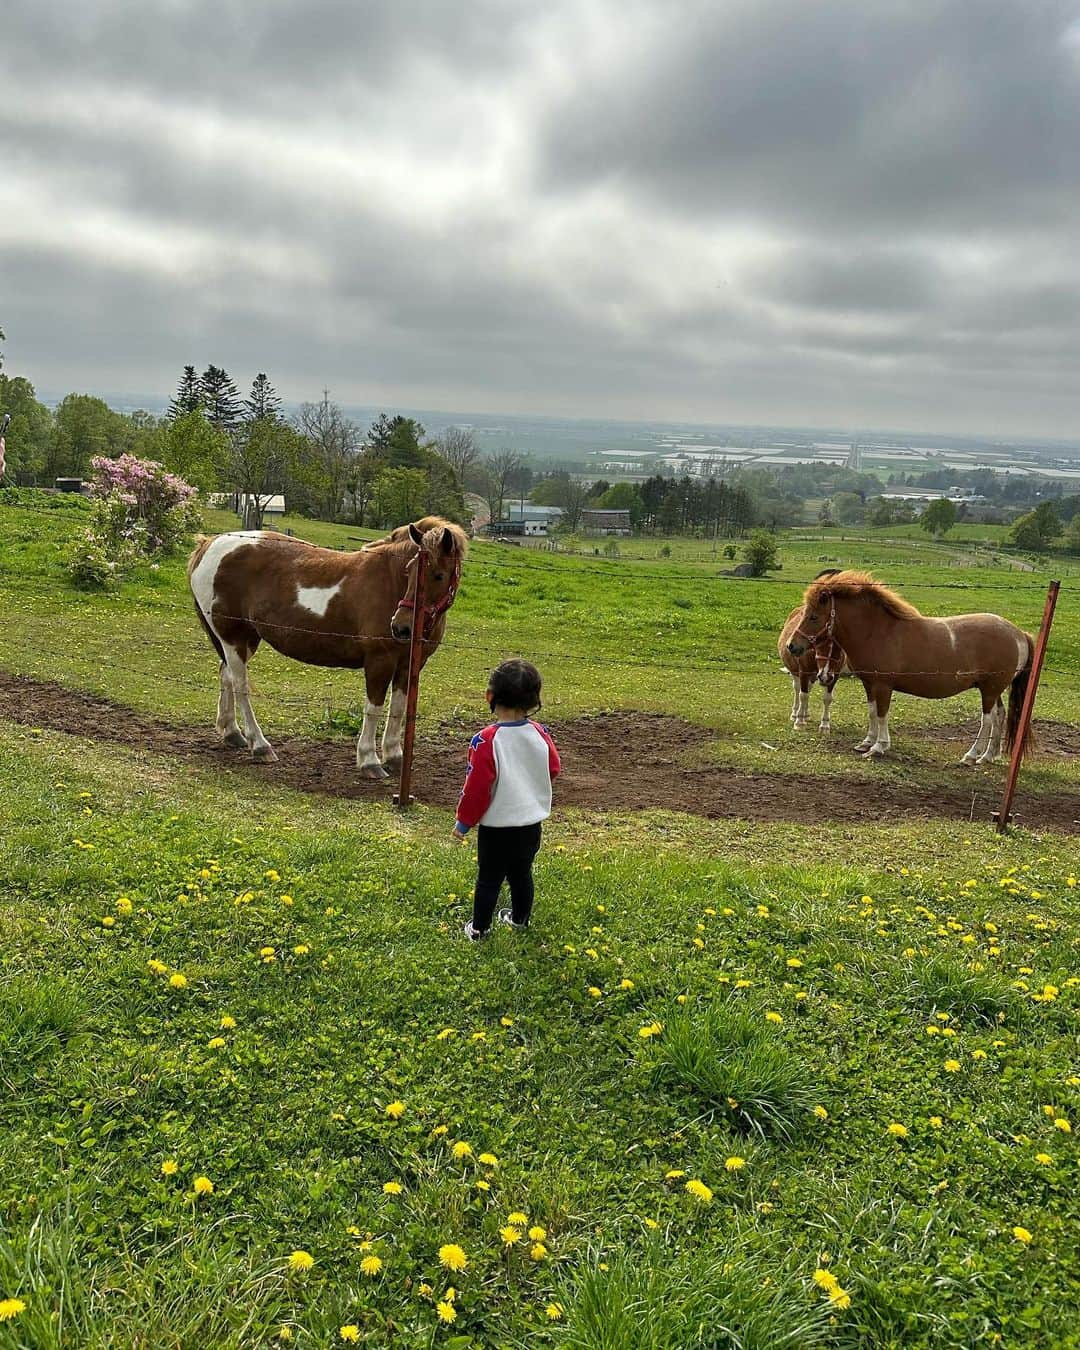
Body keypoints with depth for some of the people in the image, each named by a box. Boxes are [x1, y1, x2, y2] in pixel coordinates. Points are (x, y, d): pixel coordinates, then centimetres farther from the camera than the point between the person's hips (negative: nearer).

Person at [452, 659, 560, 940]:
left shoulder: (486, 740, -22)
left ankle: (479, 929, 21)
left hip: (497, 826, -5)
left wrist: (464, 821, -4)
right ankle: (520, 919, 40)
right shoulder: (539, 734, -8)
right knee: (522, 874, 23)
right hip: (532, 822, 5)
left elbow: (476, 786, -17)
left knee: (489, 879, 10)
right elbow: (553, 768, 6)